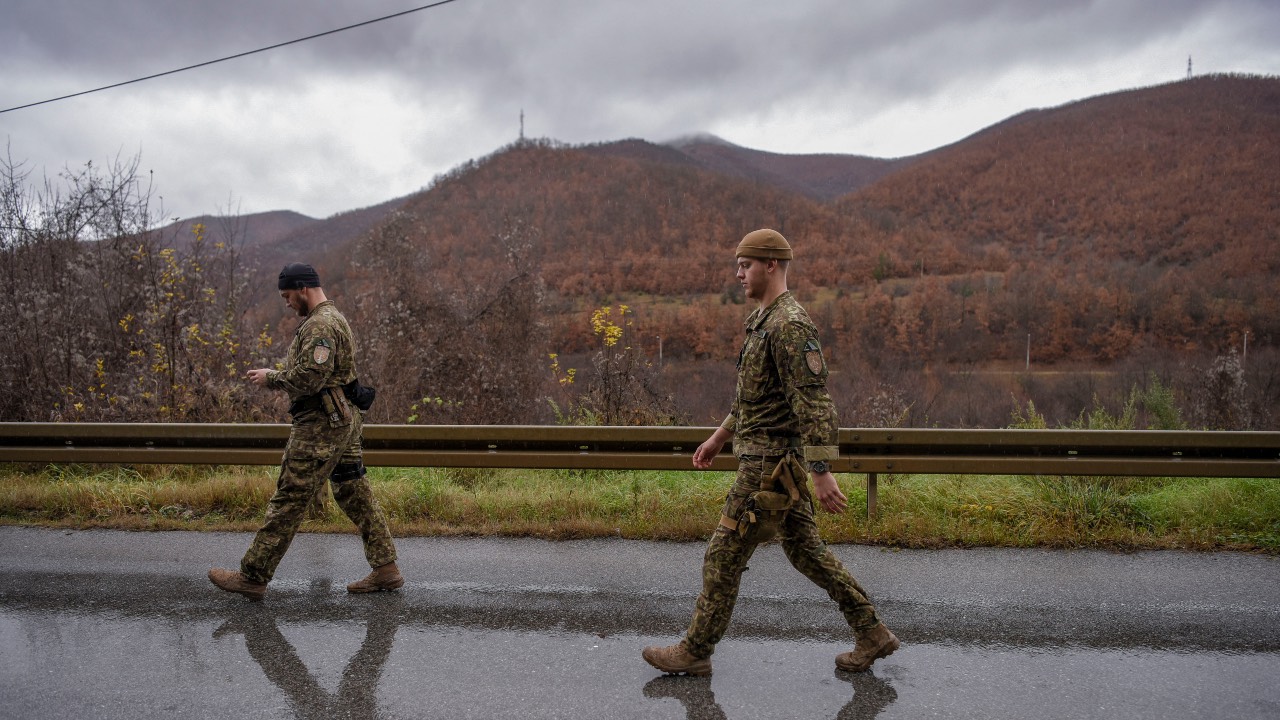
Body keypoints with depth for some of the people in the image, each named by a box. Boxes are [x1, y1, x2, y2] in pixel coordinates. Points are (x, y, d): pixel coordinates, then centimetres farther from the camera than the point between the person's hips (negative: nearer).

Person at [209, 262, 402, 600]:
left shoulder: (320, 325, -16)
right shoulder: (333, 318, 18)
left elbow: (308, 378, -24)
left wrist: (270, 378, -8)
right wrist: (273, 375, 12)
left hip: (320, 425, -11)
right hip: (343, 420, 11)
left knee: (289, 500, -3)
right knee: (354, 494, 11)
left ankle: (253, 576, 7)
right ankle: (386, 568, 13)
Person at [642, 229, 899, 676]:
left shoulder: (790, 325, -19)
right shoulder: (765, 321, 14)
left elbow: (815, 402, -24)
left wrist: (822, 472, -26)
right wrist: (719, 436, 26)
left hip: (770, 464, -10)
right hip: (771, 459, 10)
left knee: (725, 555, 0)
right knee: (804, 549, 16)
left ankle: (695, 652, 14)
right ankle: (871, 634, 23)